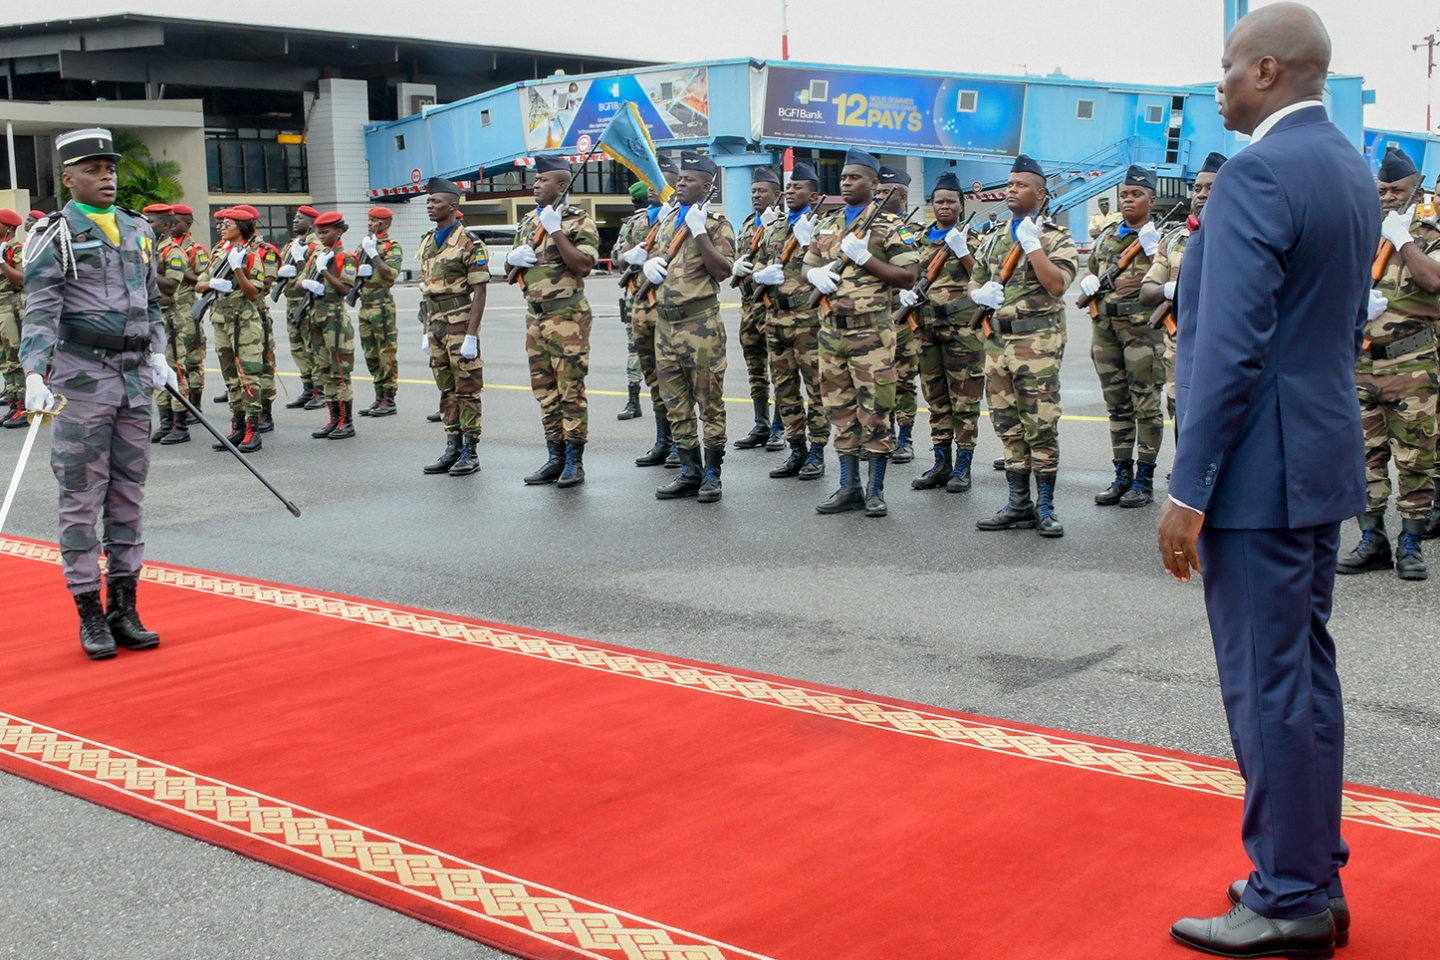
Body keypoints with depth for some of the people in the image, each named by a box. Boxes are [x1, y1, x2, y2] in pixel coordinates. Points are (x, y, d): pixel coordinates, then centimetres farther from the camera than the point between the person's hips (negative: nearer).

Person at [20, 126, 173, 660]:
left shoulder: (138, 230, 15)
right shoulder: (55, 234, -3)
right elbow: (40, 310, -11)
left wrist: (157, 355, 13)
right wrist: (34, 373, -23)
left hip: (136, 377, 6)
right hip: (81, 377, -6)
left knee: (129, 496, 9)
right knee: (82, 498, -1)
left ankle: (124, 608, 18)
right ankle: (90, 615, 7)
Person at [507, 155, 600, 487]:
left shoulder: (579, 221, -7)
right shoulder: (528, 222, 15)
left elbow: (584, 264, -19)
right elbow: (514, 261, 25)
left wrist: (556, 231, -20)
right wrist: (513, 258, 2)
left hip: (567, 317, -7)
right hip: (535, 317, 8)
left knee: (570, 390, -5)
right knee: (545, 390, 11)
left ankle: (575, 461, 0)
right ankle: (555, 456, 19)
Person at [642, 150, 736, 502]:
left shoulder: (716, 223, -4)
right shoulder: (668, 221, 16)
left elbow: (723, 270, -15)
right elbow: (655, 258, 28)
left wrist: (700, 233, -19)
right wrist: (649, 264, 5)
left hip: (700, 323, -7)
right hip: (665, 322, 7)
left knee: (709, 400, -1)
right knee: (675, 401, 10)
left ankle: (711, 474, 6)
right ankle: (689, 472, 19)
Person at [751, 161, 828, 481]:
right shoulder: (773, 229, 18)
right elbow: (754, 270, 21)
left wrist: (807, 240, -19)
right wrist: (762, 275, -1)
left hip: (808, 319, -7)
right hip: (775, 318, 7)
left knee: (815, 387, -2)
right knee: (784, 388, 10)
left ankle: (817, 452, 5)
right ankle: (796, 450, 19)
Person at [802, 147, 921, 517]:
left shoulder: (889, 225, -4)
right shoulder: (827, 225, 15)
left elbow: (908, 277, -9)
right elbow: (807, 266, 23)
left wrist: (864, 258, -17)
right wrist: (815, 274, -1)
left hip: (871, 332, -6)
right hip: (831, 330, 6)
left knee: (874, 412, -3)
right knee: (841, 411, 9)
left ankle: (876, 490, 6)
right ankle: (849, 487, 17)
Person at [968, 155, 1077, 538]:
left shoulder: (1056, 238, -1)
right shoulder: (994, 241, 18)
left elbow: (1057, 284, -16)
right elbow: (973, 284, 24)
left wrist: (1032, 244, -15)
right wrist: (982, 293, 1)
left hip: (1038, 342, -6)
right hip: (997, 342, 6)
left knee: (1041, 426, -6)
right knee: (1008, 426, 9)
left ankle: (1045, 507, 2)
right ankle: (1018, 505, 17)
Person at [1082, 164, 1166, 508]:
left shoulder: (1161, 238, 0)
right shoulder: (1107, 237, 16)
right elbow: (1089, 275, 25)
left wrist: (1154, 252, -19)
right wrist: (1088, 283, 3)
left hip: (1142, 328, -6)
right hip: (1106, 328, 6)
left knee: (1146, 406, -1)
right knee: (1117, 405, 11)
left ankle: (1144, 479, 6)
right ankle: (1122, 476, 18)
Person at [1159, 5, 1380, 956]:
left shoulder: (1257, 174, -17)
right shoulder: (1354, 172, 13)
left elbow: (1230, 347, -22)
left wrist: (1188, 489, -18)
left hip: (1260, 467, -10)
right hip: (1325, 458, 10)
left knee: (1267, 687, -1)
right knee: (1307, 673, 16)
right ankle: (1316, 877, 27)